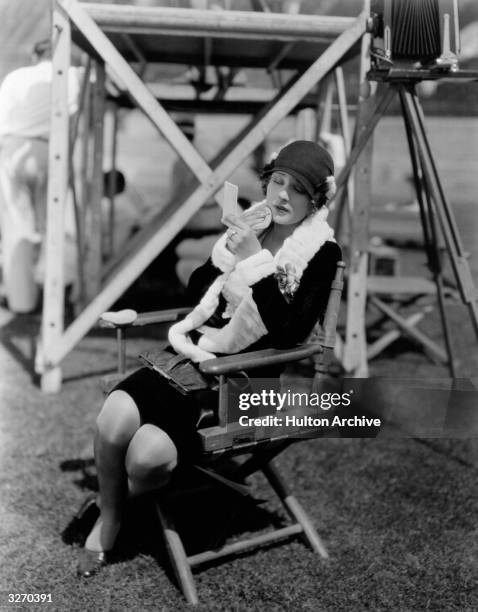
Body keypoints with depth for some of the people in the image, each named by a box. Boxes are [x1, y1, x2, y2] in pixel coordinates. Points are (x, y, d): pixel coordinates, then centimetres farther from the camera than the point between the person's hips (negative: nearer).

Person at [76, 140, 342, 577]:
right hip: (193, 351, 5)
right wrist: (226, 256, -4)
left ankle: (125, 499, 13)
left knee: (148, 457, -26)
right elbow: (195, 291, 16)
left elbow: (291, 333, -17)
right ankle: (108, 517, 8)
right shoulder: (251, 225, 11)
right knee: (113, 423, -22)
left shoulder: (322, 252, -5)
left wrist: (255, 260, -20)